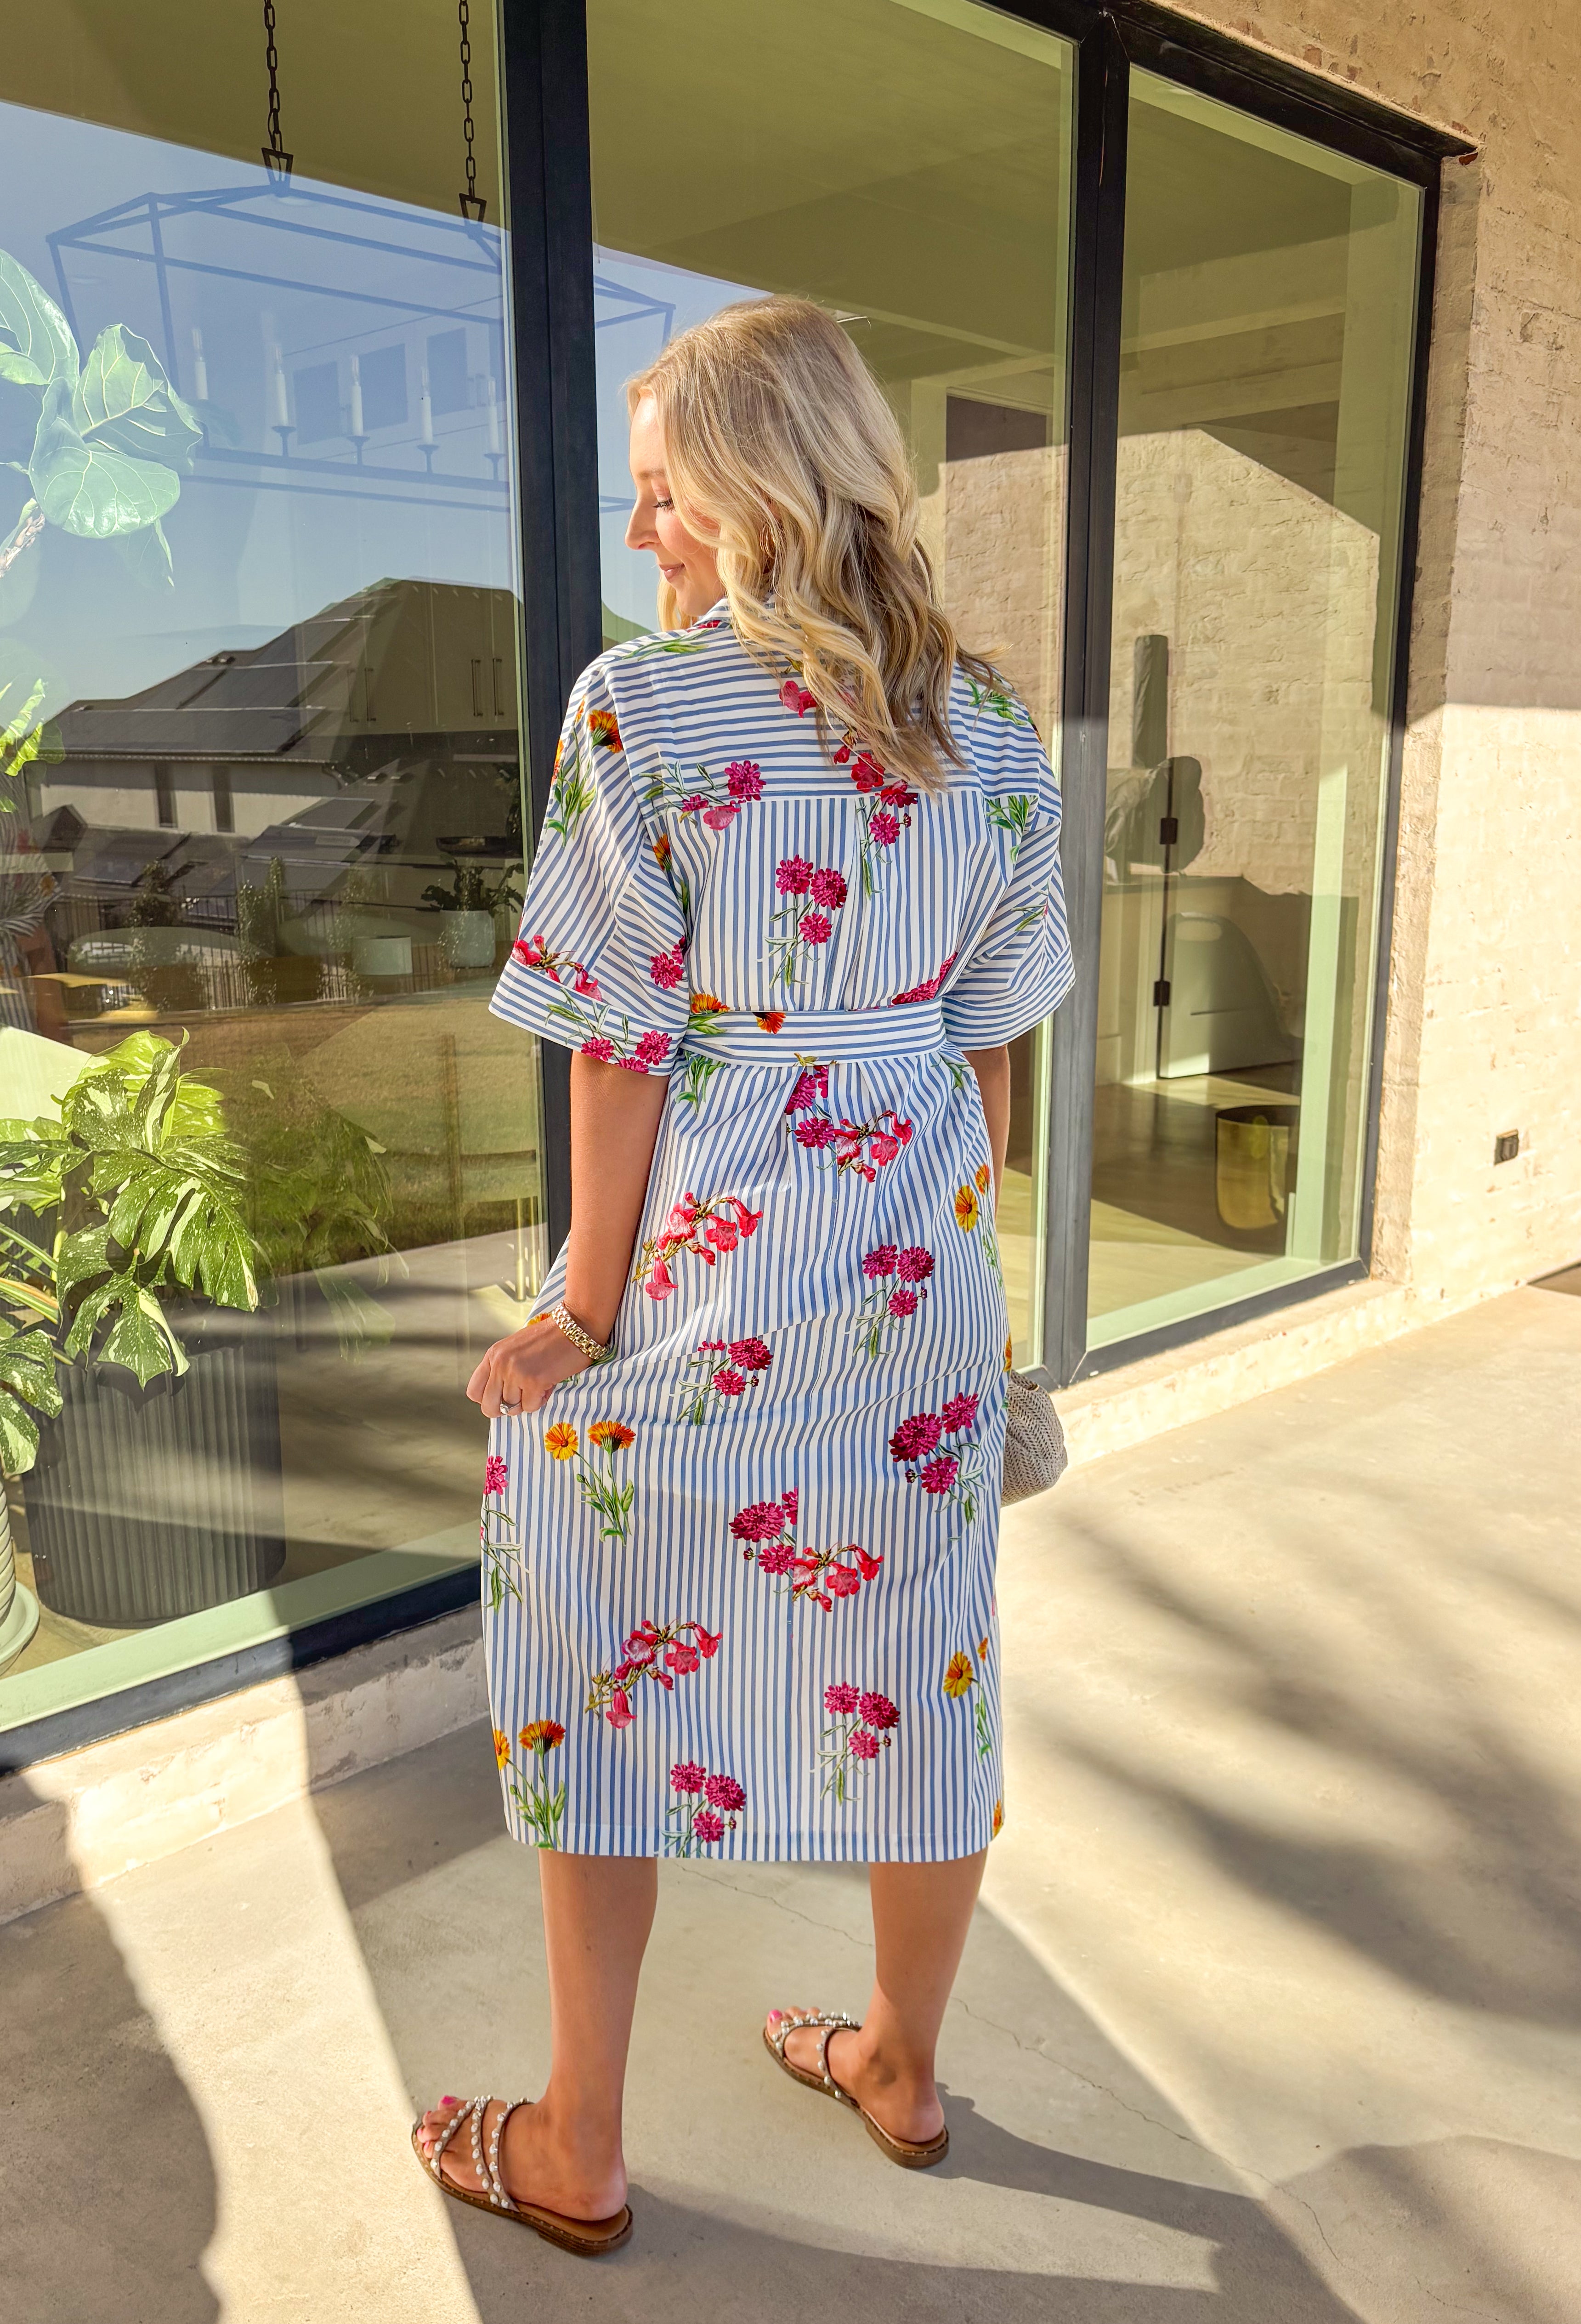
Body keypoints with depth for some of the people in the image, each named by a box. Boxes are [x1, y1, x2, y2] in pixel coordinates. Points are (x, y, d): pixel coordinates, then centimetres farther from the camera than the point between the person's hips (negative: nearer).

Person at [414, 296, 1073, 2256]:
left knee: (605, 1691, 13)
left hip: (702, 1281, -5)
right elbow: (987, 1038, 6)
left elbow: (623, 1046, -14)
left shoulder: (640, 703, -14)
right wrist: (958, 1243, 17)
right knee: (918, 1669, 18)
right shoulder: (988, 726, 2)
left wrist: (581, 1310, -5)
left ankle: (575, 2153, 31)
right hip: (922, 1281, 6)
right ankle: (902, 2065, 41)